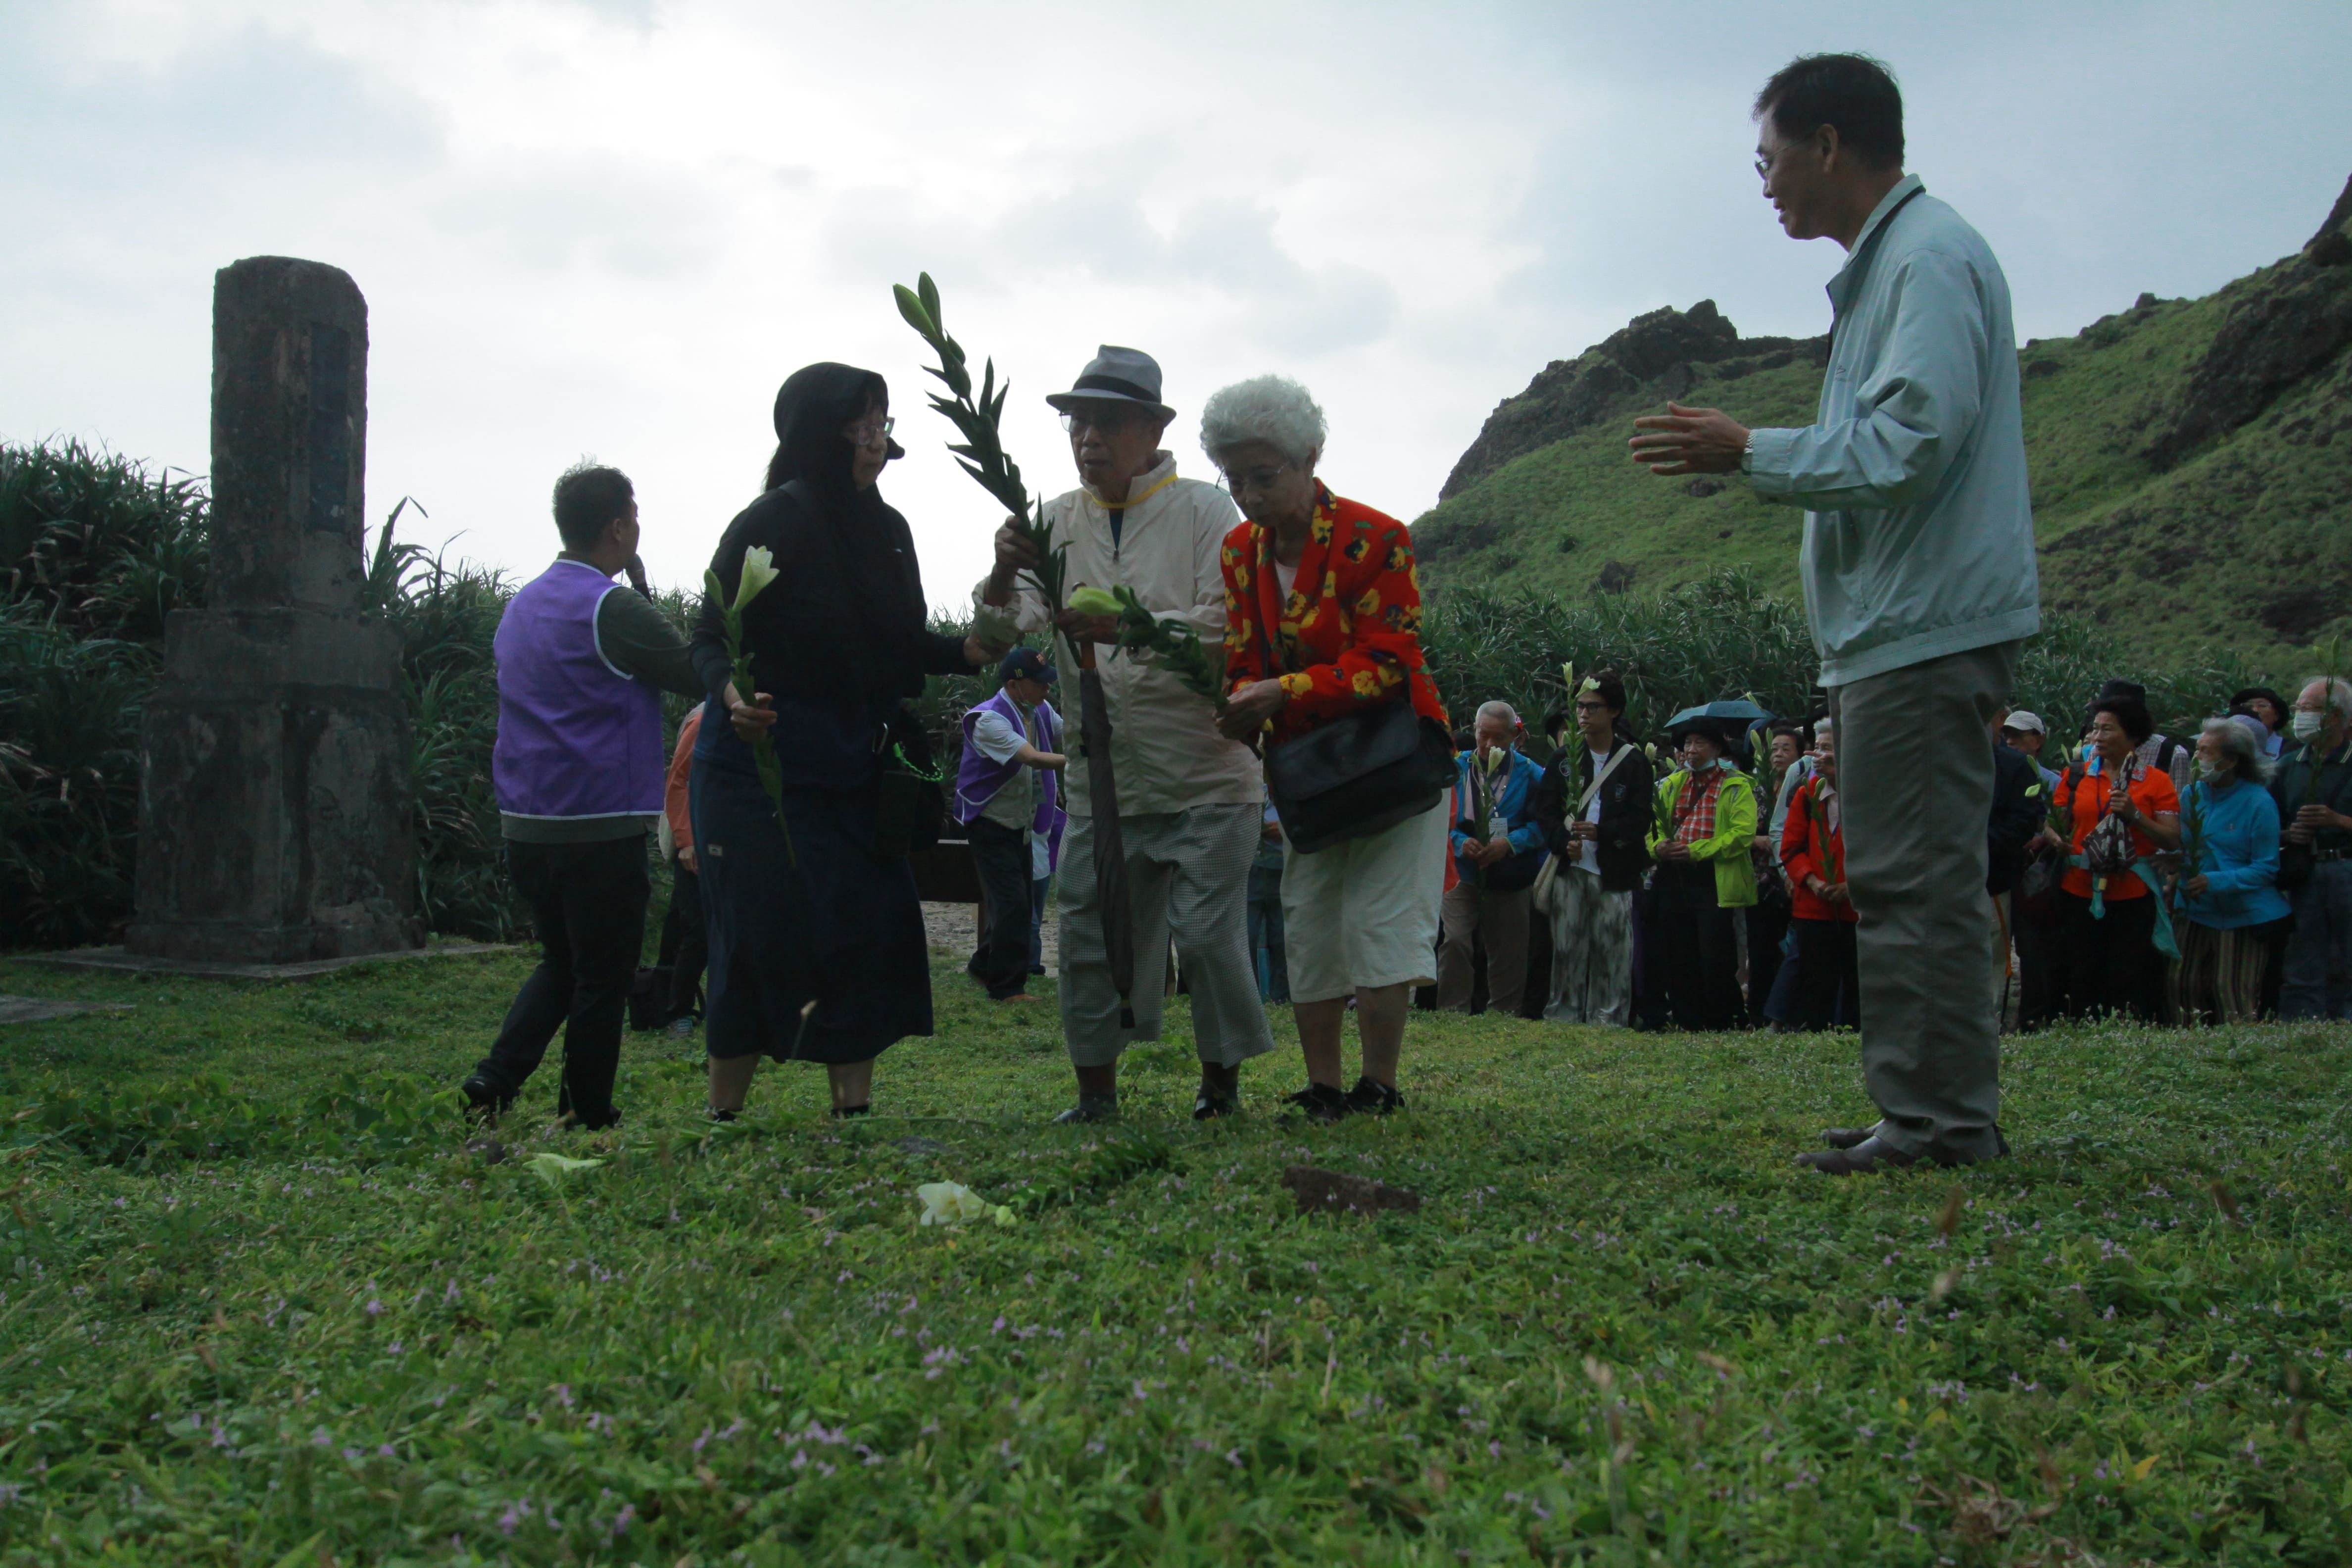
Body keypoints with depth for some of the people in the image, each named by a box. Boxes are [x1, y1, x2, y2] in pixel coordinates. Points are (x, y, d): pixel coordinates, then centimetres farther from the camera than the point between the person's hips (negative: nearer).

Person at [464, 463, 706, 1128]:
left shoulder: (522, 604, 13)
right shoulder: (613, 609, -13)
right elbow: (701, 677, -12)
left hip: (525, 821, 8)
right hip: (599, 824, -8)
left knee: (561, 961, 21)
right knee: (603, 974, 4)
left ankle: (495, 1078, 7)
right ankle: (586, 1117, 11)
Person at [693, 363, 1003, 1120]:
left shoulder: (886, 528, 10)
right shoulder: (771, 525, -10)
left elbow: (903, 644, 16)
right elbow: (711, 639, -8)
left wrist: (966, 651, -3)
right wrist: (732, 693, -29)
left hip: (858, 774, 6)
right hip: (765, 772, -6)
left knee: (872, 938, 3)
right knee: (764, 945, -5)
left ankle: (854, 1108, 11)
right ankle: (722, 1117, 7)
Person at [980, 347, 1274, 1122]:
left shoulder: (1204, 511, -1)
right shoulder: (1056, 522, 11)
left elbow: (1227, 626, -13)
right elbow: (1003, 636, 3)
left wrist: (1122, 628, -24)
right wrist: (1004, 573, -18)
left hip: (1204, 777, -4)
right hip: (1100, 779, 4)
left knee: (1206, 932, -4)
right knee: (1089, 935, 5)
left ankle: (1221, 1081, 15)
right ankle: (1096, 1092, 18)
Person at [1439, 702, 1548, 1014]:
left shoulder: (1530, 774, -1)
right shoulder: (1456, 769, 2)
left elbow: (1543, 823, -5)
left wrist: (1511, 842, -18)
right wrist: (1460, 842, -15)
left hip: (1510, 880, 0)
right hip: (1462, 874, 0)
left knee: (1507, 951, 5)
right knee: (1454, 942, -15)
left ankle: (1502, 1017, 17)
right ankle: (1452, 1012, -6)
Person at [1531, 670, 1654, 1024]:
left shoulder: (1634, 762, 4)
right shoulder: (1565, 758, 11)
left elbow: (1640, 821, -3)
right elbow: (1545, 809, 6)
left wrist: (1601, 832, -18)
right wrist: (1564, 841, -12)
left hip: (1614, 872, -2)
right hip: (1570, 869, 2)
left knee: (1612, 949, -2)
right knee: (1567, 945, 2)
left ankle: (1609, 1019, 5)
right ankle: (1563, 1015, 10)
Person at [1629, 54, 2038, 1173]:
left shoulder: (1929, 257, -11)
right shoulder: (1883, 264, 22)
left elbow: (1912, 441, -20)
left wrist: (1746, 452, -13)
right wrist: (1743, 459, 17)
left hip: (1925, 623, -11)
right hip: (1896, 624, 11)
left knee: (1913, 876, -8)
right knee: (1903, 878, 13)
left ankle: (1941, 1119, -3)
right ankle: (1928, 1112, 20)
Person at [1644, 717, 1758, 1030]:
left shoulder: (1737, 786, 0)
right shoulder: (1672, 784, 18)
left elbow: (1743, 833, -11)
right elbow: (1654, 824, 15)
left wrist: (1696, 850, -17)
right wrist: (1658, 846, -8)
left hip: (1714, 881, -6)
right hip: (1674, 878, 6)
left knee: (1715, 958, -7)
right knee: (1676, 957, 7)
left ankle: (1722, 1025, 5)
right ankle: (1688, 1021, 18)